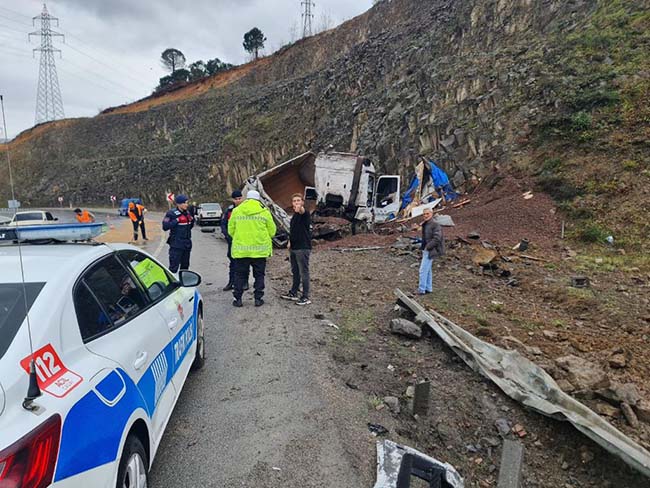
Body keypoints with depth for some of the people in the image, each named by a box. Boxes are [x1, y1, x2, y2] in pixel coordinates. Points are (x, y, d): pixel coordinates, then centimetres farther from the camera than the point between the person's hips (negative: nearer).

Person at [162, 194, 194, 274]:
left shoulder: (187, 213, 11)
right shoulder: (171, 213, -9)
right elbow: (165, 227, -17)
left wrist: (192, 220, 2)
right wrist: (177, 220, -21)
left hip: (187, 243, 7)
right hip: (176, 245, -7)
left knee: (185, 265, 17)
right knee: (174, 266, -7)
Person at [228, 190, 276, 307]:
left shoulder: (236, 211, 2)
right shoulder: (264, 212, -1)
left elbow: (231, 230, 6)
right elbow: (272, 231, 1)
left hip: (240, 249, 1)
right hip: (260, 249, -1)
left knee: (240, 274, 12)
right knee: (259, 275, 12)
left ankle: (238, 299, 15)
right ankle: (258, 299, 14)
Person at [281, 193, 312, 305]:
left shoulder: (305, 214, -12)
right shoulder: (294, 215, 16)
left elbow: (303, 212, -38)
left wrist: (300, 209, -60)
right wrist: (290, 242, 18)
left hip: (303, 248, -9)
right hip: (294, 248, 9)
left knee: (304, 272, -3)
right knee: (295, 272, 17)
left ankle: (306, 297, 4)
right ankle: (293, 293, 29)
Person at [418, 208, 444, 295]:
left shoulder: (435, 225, -16)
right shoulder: (424, 224, 12)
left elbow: (437, 238, -23)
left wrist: (427, 247, -18)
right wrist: (423, 248, 13)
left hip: (430, 251, -9)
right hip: (425, 250, 9)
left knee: (423, 270, -8)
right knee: (428, 270, 15)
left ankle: (421, 290, -2)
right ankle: (428, 288, 25)